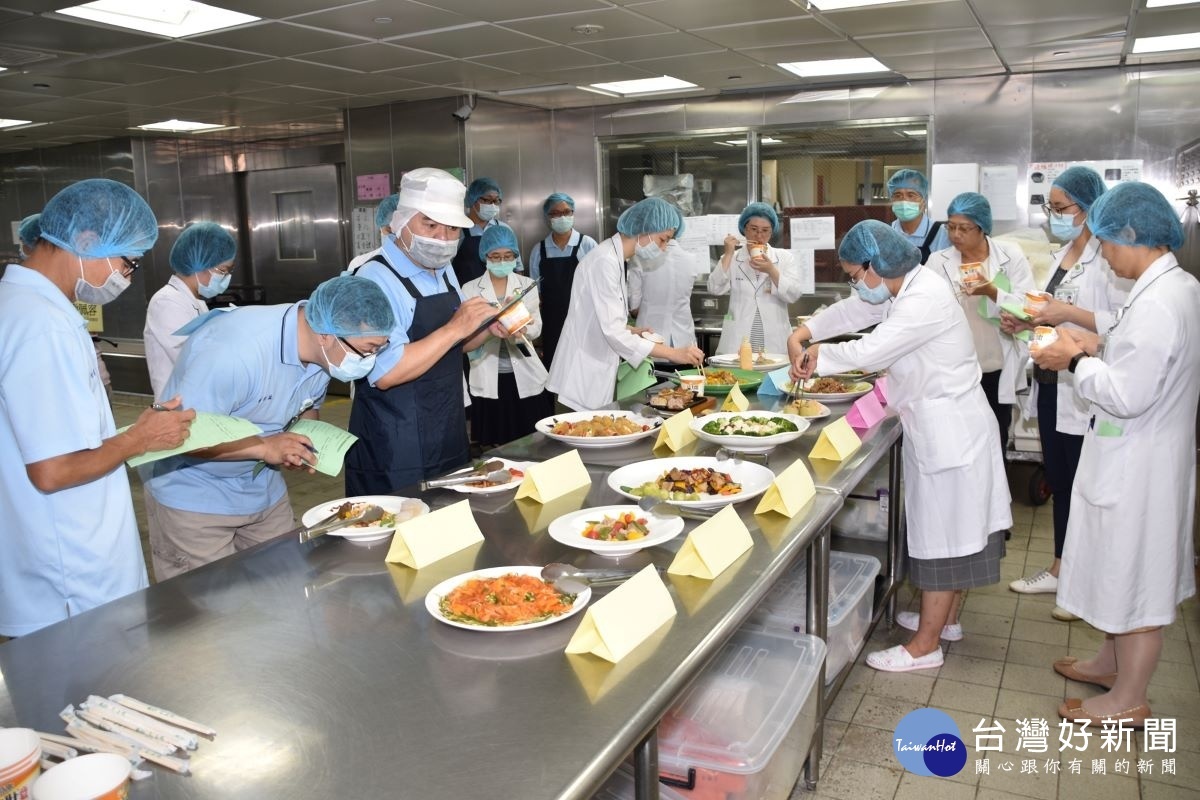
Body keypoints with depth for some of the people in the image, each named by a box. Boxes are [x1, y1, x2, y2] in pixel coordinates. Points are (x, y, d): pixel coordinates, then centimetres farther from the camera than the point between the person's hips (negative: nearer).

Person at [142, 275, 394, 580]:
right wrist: (262, 447, -31)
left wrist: (308, 440, -12)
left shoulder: (325, 351, -10)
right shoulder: (234, 349, -33)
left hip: (263, 486, 7)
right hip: (193, 496, -6)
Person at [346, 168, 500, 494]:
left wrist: (486, 327, 2)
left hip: (450, 441, 8)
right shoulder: (376, 278, -18)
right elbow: (385, 373, -27)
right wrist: (455, 328, -25)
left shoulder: (444, 271, 8)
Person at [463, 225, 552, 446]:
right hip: (488, 381, -1)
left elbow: (536, 328, -3)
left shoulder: (527, 285, 7)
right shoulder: (470, 289, 3)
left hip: (526, 377, 1)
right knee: (495, 446, 1)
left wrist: (522, 328, -27)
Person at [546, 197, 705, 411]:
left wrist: (633, 331, 3)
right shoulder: (604, 261, -19)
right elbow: (613, 332, -24)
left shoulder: (615, 259, 11)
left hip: (595, 374, 10)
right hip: (583, 379, -10)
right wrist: (673, 353, -22)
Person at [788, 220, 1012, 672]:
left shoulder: (925, 300, -24)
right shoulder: (905, 288, 7)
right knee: (951, 529, 20)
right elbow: (852, 312, 17)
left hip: (949, 429, -10)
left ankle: (925, 647, 10)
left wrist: (817, 358, -10)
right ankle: (946, 618, 36)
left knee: (942, 535, -1)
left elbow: (869, 353, -27)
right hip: (937, 426, 10)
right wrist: (803, 334, 3)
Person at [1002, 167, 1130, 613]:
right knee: (1058, 480, 17)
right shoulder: (1062, 255, 13)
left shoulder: (1109, 258, -15)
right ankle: (1060, 569, 31)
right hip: (1051, 382, 9)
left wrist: (1069, 313, -26)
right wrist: (1023, 321, 3)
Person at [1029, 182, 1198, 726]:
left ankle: (1128, 700, 22)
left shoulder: (1156, 303, -26)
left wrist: (1077, 360, -14)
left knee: (1135, 575, 5)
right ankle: (1112, 661, 42)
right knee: (1125, 567, 23)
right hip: (1141, 456, 10)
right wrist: (1099, 348, 6)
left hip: (1137, 467, -10)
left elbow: (1127, 396, -27)